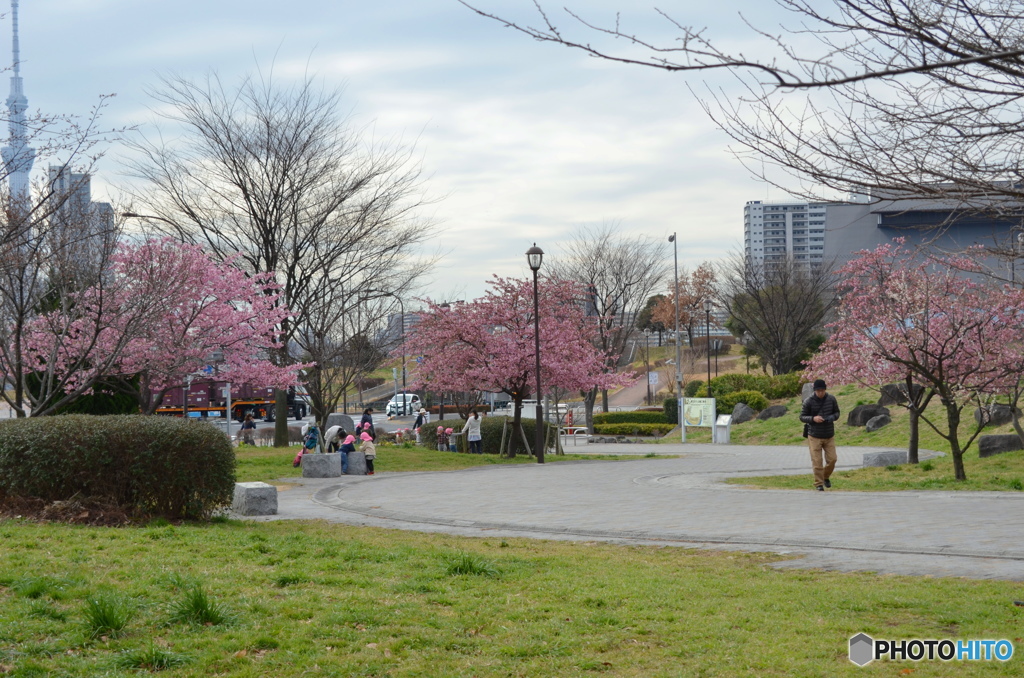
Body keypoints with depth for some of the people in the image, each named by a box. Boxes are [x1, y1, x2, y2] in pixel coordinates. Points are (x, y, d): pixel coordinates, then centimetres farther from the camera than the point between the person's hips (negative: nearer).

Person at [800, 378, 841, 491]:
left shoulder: (831, 399, -3)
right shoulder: (809, 402, -10)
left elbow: (837, 412, 10)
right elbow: (802, 417, -4)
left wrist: (833, 417, -13)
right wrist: (813, 419, -23)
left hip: (829, 436, 3)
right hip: (814, 436, -3)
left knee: (832, 459, 3)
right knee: (817, 462, -2)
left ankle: (826, 477, 30)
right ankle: (819, 484, 12)